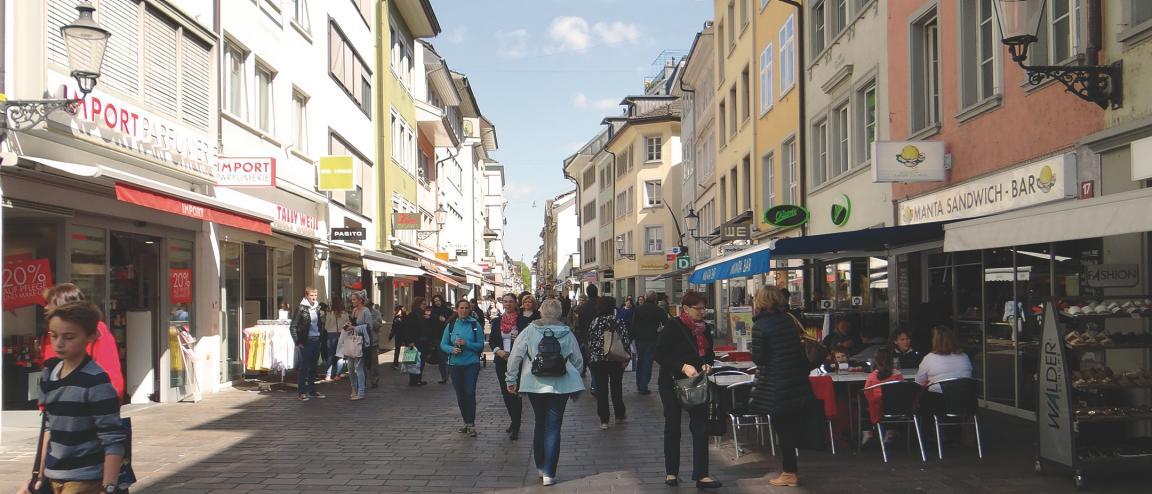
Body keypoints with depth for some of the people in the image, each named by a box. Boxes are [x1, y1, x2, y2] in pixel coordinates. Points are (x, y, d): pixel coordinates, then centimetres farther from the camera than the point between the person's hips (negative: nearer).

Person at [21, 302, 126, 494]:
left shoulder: (96, 381, -16)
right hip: (54, 478, 7)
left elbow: (113, 440, -16)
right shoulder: (49, 373, 6)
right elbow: (50, 426, 16)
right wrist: (41, 475, 16)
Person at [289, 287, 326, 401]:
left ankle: (312, 390, 21)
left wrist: (323, 340, 8)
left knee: (313, 367, 12)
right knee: (304, 367, -2)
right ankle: (302, 392, 3)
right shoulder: (301, 309, -7)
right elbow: (292, 327, -7)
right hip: (306, 341, -6)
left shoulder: (318, 308, 10)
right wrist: (297, 342, -10)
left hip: (317, 340, 6)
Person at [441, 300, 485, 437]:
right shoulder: (451, 325, 4)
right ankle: (466, 422, 23)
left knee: (470, 393, -12)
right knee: (460, 395, 10)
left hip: (471, 364, -3)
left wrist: (466, 344, -18)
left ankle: (471, 424, -6)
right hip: (455, 364, 3)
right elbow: (443, 344, 5)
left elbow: (480, 345, -4)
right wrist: (452, 349, -15)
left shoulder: (476, 325, -3)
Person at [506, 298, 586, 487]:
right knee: (553, 427, 2)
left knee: (540, 423, 18)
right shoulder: (567, 333, 1)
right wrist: (575, 383, 21)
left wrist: (511, 380, 6)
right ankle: (549, 473, -1)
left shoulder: (530, 331, -2)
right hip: (560, 385, -1)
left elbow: (515, 356, -4)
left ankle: (541, 466, 26)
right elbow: (578, 361, 8)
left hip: (535, 385, 1)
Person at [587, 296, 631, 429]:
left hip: (597, 360, 1)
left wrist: (590, 359, 12)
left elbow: (589, 342, 4)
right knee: (616, 387, 14)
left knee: (601, 389, 4)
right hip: (615, 360, -1)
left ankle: (604, 420, 4)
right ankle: (620, 415, 25)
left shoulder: (594, 322, 1)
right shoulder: (617, 321, -5)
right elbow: (626, 339, -10)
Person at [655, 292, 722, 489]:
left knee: (701, 428, -3)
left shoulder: (705, 328, 3)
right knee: (672, 428, 11)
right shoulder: (673, 326, -13)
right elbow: (660, 354, -17)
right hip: (672, 382, -4)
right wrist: (683, 367, -26)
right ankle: (671, 472, 24)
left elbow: (709, 353, 17)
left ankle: (701, 475, 3)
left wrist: (707, 364, -6)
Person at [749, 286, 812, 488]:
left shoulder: (759, 326, -14)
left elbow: (757, 358, -13)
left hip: (776, 386, -6)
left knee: (782, 428, 2)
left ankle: (789, 473, 8)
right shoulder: (789, 320, 6)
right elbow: (799, 348, 11)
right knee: (793, 425, 15)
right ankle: (790, 467, 24)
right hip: (798, 381, 6)